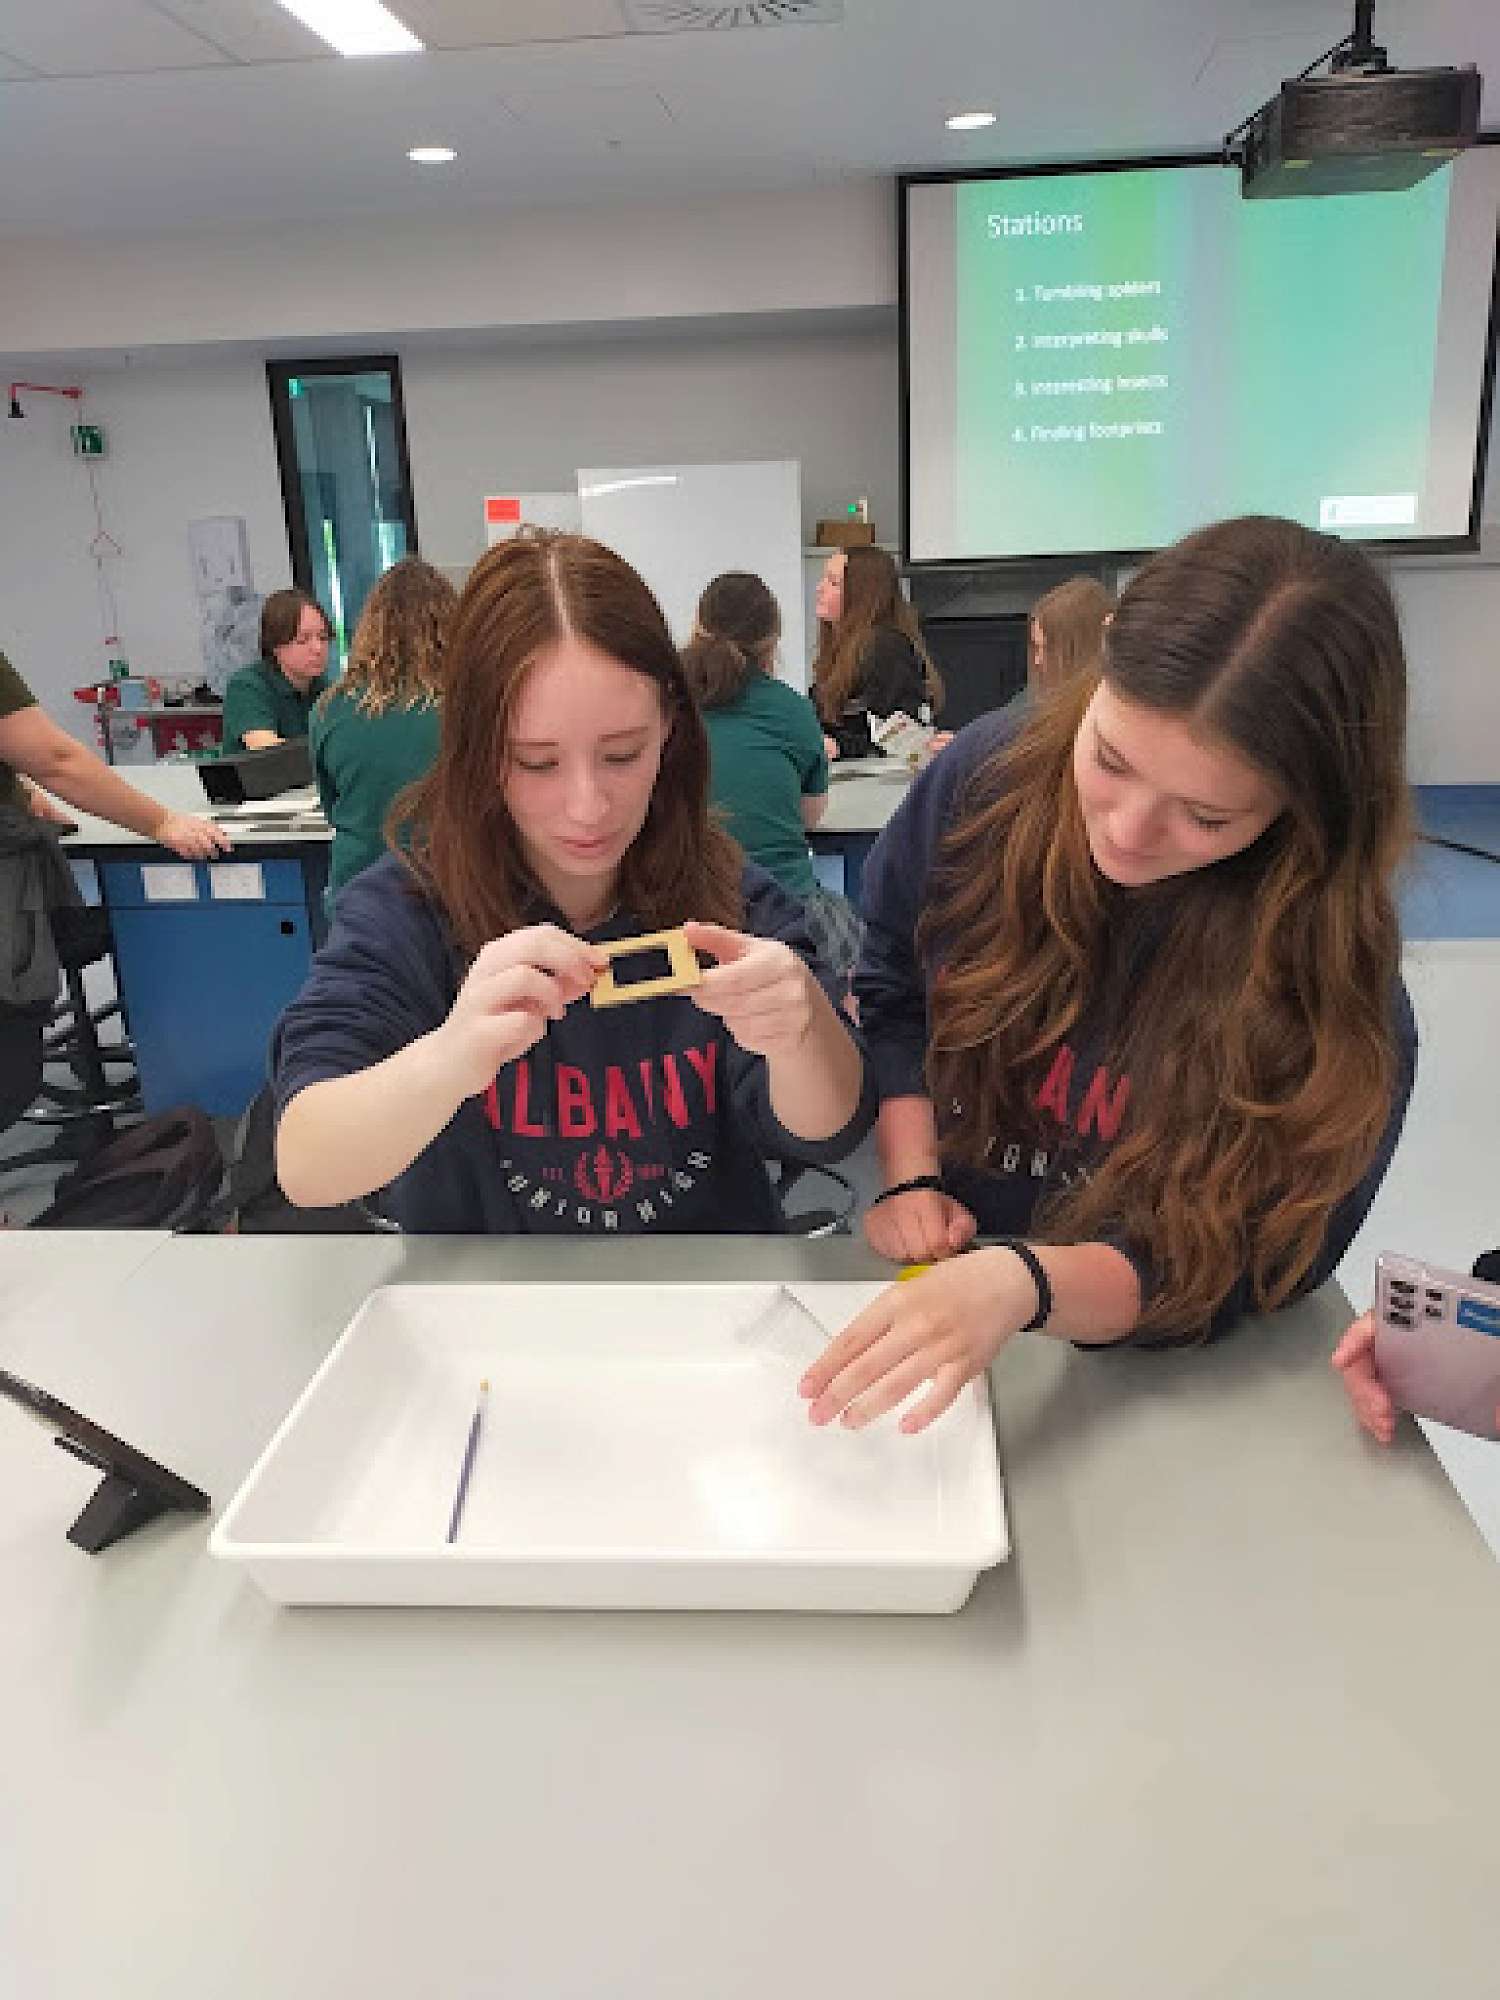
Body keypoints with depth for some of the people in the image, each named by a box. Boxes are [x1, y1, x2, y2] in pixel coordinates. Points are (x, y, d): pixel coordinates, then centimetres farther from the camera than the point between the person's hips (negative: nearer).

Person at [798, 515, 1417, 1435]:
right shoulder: (989, 780, -12)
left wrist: (1022, 1286, -37)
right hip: (917, 1284, 3)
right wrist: (908, 1177, -7)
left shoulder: (1339, 989, -20)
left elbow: (1228, 1267, -19)